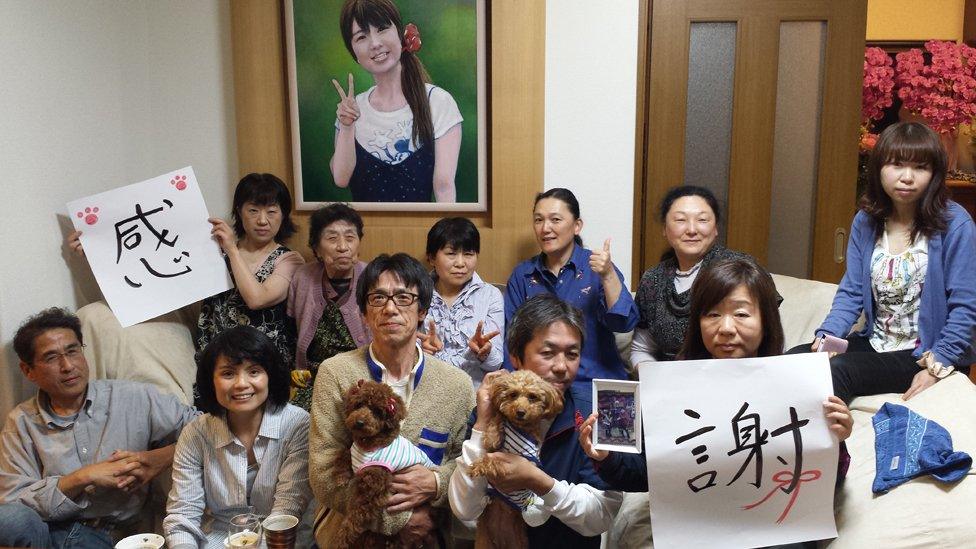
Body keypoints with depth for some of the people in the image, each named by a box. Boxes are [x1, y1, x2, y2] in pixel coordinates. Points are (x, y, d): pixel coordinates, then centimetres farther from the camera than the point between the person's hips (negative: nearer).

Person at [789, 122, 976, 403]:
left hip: (926, 354, -5)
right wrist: (828, 334, -16)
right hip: (875, 343, 5)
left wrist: (937, 367, -19)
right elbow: (851, 292, 1)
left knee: (837, 369, -29)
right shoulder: (865, 222, 3)